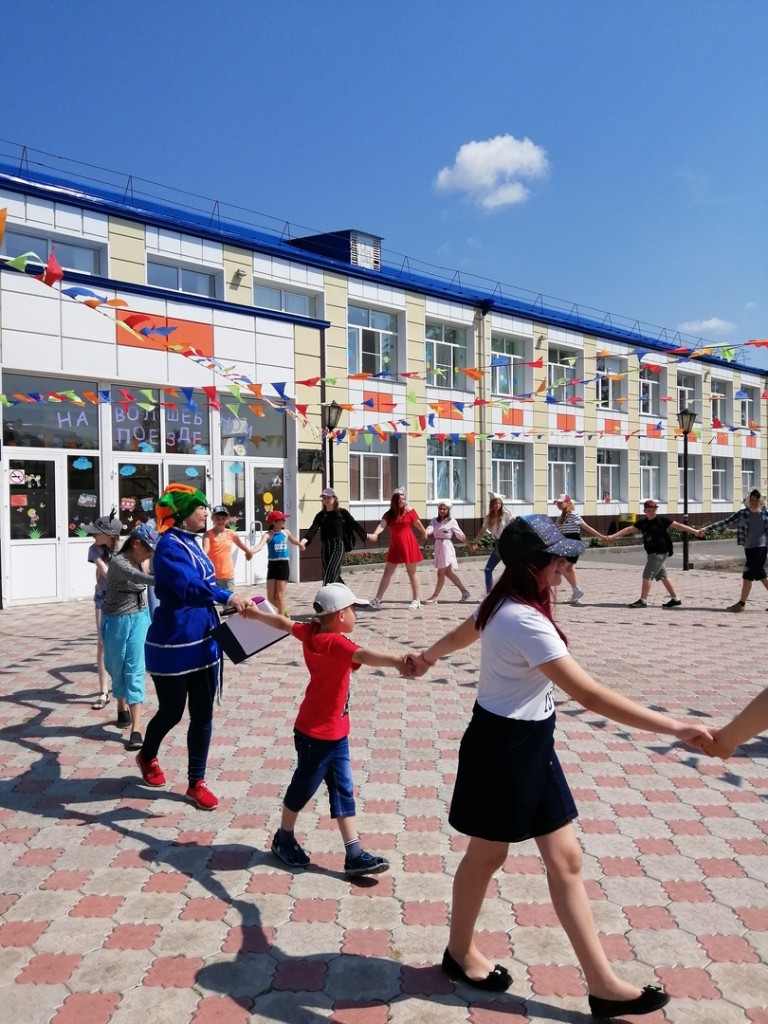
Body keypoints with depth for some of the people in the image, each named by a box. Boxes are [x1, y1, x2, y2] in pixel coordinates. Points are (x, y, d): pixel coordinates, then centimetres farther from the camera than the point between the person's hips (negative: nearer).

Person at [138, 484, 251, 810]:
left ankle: (196, 783, 21)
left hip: (204, 641, 8)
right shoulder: (169, 545, -17)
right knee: (171, 712, 11)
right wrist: (227, 597, -39)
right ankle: (147, 756, 41)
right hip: (174, 645, -8)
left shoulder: (192, 542, 9)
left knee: (202, 715, 9)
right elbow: (188, 586, -32)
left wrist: (233, 602, 18)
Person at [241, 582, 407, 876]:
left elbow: (283, 622, 16)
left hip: (334, 732, 9)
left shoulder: (312, 631, -1)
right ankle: (284, 840, 34)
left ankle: (354, 855, 13)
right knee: (304, 787, 12)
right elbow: (362, 656, -48)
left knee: (343, 790, 9)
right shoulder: (335, 643, -27)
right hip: (317, 734, -9)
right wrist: (396, 660, -65)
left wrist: (256, 613, 34)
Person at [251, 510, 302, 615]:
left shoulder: (286, 533, 2)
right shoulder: (268, 535, -10)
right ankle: (284, 612, 31)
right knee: (271, 597, 5)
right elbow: (260, 544, -32)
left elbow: (293, 541, 28)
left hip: (284, 565, 1)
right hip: (272, 565, -1)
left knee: (280, 595, -1)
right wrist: (250, 551, -50)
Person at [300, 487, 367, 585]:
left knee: (330, 576, -15)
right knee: (335, 576, 13)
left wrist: (366, 536, 10)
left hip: (338, 546, -5)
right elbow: (313, 528, -7)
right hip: (325, 547, 5)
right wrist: (305, 540, -25)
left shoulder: (342, 512, -1)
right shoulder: (320, 515, 7)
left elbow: (354, 525, 6)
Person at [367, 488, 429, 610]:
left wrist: (424, 533, 28)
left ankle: (416, 600, 16)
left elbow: (417, 523, 11)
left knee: (412, 573, 6)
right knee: (387, 573, 6)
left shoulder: (410, 511, -6)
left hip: (408, 545, -3)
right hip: (395, 546, 3)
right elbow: (382, 525, -18)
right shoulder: (389, 514, -1)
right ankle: (377, 599, 11)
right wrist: (375, 534, -39)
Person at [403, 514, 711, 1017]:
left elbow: (459, 634, 22)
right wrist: (675, 727, -30)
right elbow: (590, 695, -32)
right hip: (504, 748, -9)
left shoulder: (504, 605, 2)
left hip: (530, 745, 9)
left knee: (565, 859, 12)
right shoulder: (526, 622, -29)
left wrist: (426, 657, 41)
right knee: (488, 854, 14)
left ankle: (602, 984, 23)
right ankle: (460, 951, 39)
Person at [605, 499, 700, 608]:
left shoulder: (662, 520, -9)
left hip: (660, 553, -7)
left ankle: (643, 600, -3)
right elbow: (628, 529, 4)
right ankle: (675, 599, 22)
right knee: (663, 576, 13)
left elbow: (678, 525, -10)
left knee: (647, 575, -9)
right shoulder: (643, 523, 7)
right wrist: (612, 537, -2)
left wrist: (695, 532, -15)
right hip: (652, 553, 7)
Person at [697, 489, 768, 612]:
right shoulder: (741, 513, 0)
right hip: (748, 548, 3)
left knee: (748, 575, -6)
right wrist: (707, 528, -10)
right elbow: (725, 522, -3)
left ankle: (741, 603, 0)